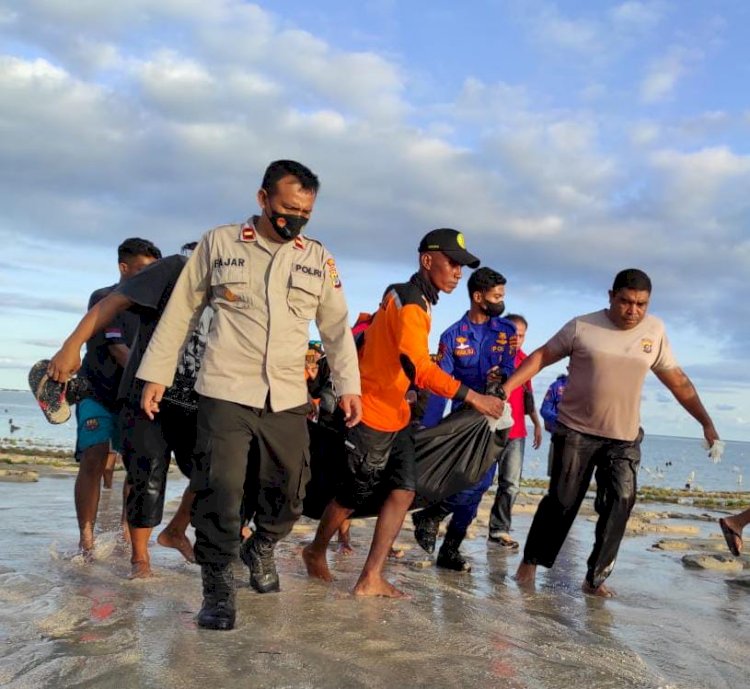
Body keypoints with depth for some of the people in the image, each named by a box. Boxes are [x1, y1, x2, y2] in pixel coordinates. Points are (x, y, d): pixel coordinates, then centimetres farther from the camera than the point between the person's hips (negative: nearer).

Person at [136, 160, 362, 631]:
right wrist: (157, 373, 4)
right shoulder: (218, 244, 2)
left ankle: (261, 549, 37)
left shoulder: (318, 259, 9)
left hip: (288, 398, 3)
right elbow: (181, 311, 6)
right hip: (225, 392, -3)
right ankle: (219, 587, 6)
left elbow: (337, 327, 13)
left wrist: (349, 385, 6)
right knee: (220, 490, -9)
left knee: (289, 491, 8)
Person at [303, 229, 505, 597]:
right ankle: (315, 552, 31)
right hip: (372, 414, -9)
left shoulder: (415, 301, 11)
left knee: (403, 492, 1)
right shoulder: (408, 303, -21)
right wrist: (471, 396, -32)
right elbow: (419, 368, -32)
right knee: (355, 495, 6)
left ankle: (371, 579, 3)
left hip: (396, 415, 9)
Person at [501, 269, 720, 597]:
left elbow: (678, 381, 9)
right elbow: (541, 356, -2)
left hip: (624, 439, 3)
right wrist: (507, 388, -13)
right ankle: (530, 562, 20)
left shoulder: (655, 331, 3)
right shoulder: (582, 326, -6)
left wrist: (707, 422, 7)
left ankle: (596, 578, 7)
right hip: (576, 431, -2)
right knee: (561, 502, 3)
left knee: (619, 507, -5)